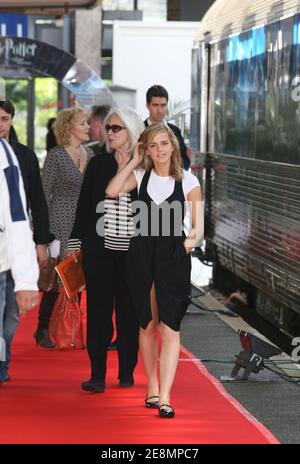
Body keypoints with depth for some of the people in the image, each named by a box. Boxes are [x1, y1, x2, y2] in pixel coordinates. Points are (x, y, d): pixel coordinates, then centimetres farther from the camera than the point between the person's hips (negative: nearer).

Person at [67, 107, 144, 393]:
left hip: (132, 250, -1)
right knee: (98, 309, -1)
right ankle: (97, 375, 1)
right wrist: (75, 241, 7)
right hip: (99, 248, 1)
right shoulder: (98, 164, 7)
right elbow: (84, 205, 9)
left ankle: (126, 372, 15)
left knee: (129, 310, 5)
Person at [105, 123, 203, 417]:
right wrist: (134, 161, -4)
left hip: (174, 255, -3)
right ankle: (152, 388, 22)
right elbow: (112, 191, -10)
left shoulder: (188, 181, 2)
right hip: (142, 253, 3)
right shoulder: (141, 176, 8)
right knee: (147, 325, 10)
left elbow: (198, 226, 2)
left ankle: (164, 397, -13)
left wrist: (192, 239, -18)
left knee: (170, 327, -9)